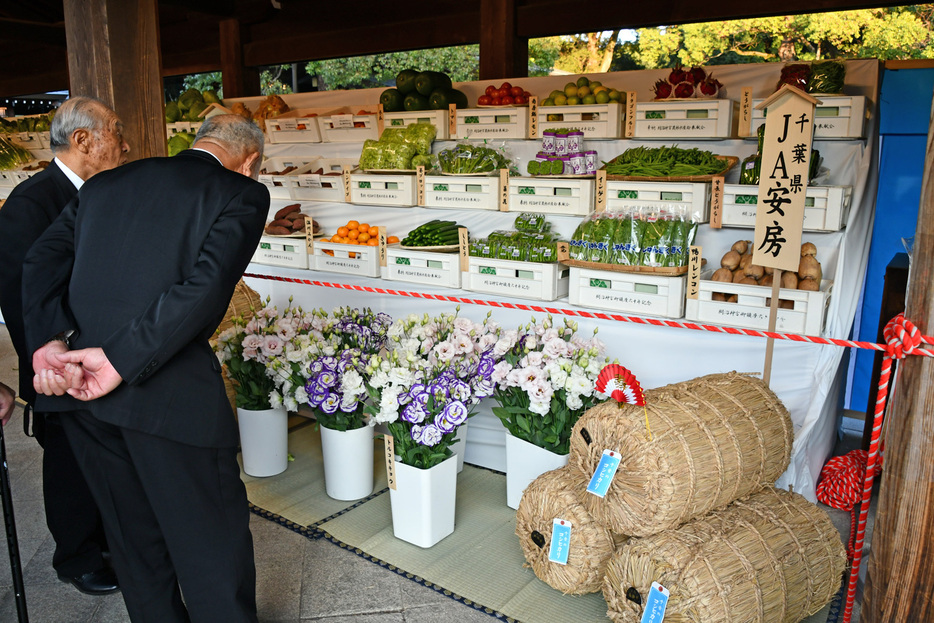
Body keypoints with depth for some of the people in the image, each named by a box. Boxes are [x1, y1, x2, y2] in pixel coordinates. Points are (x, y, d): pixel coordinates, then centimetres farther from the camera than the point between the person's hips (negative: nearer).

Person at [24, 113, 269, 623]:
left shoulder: (106, 183, 15)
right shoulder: (243, 194, -3)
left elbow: (43, 261, 4)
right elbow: (206, 284, -18)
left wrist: (51, 342, -8)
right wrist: (123, 361, -17)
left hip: (74, 382, 7)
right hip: (171, 391, -6)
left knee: (134, 535, 22)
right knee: (212, 541, 10)